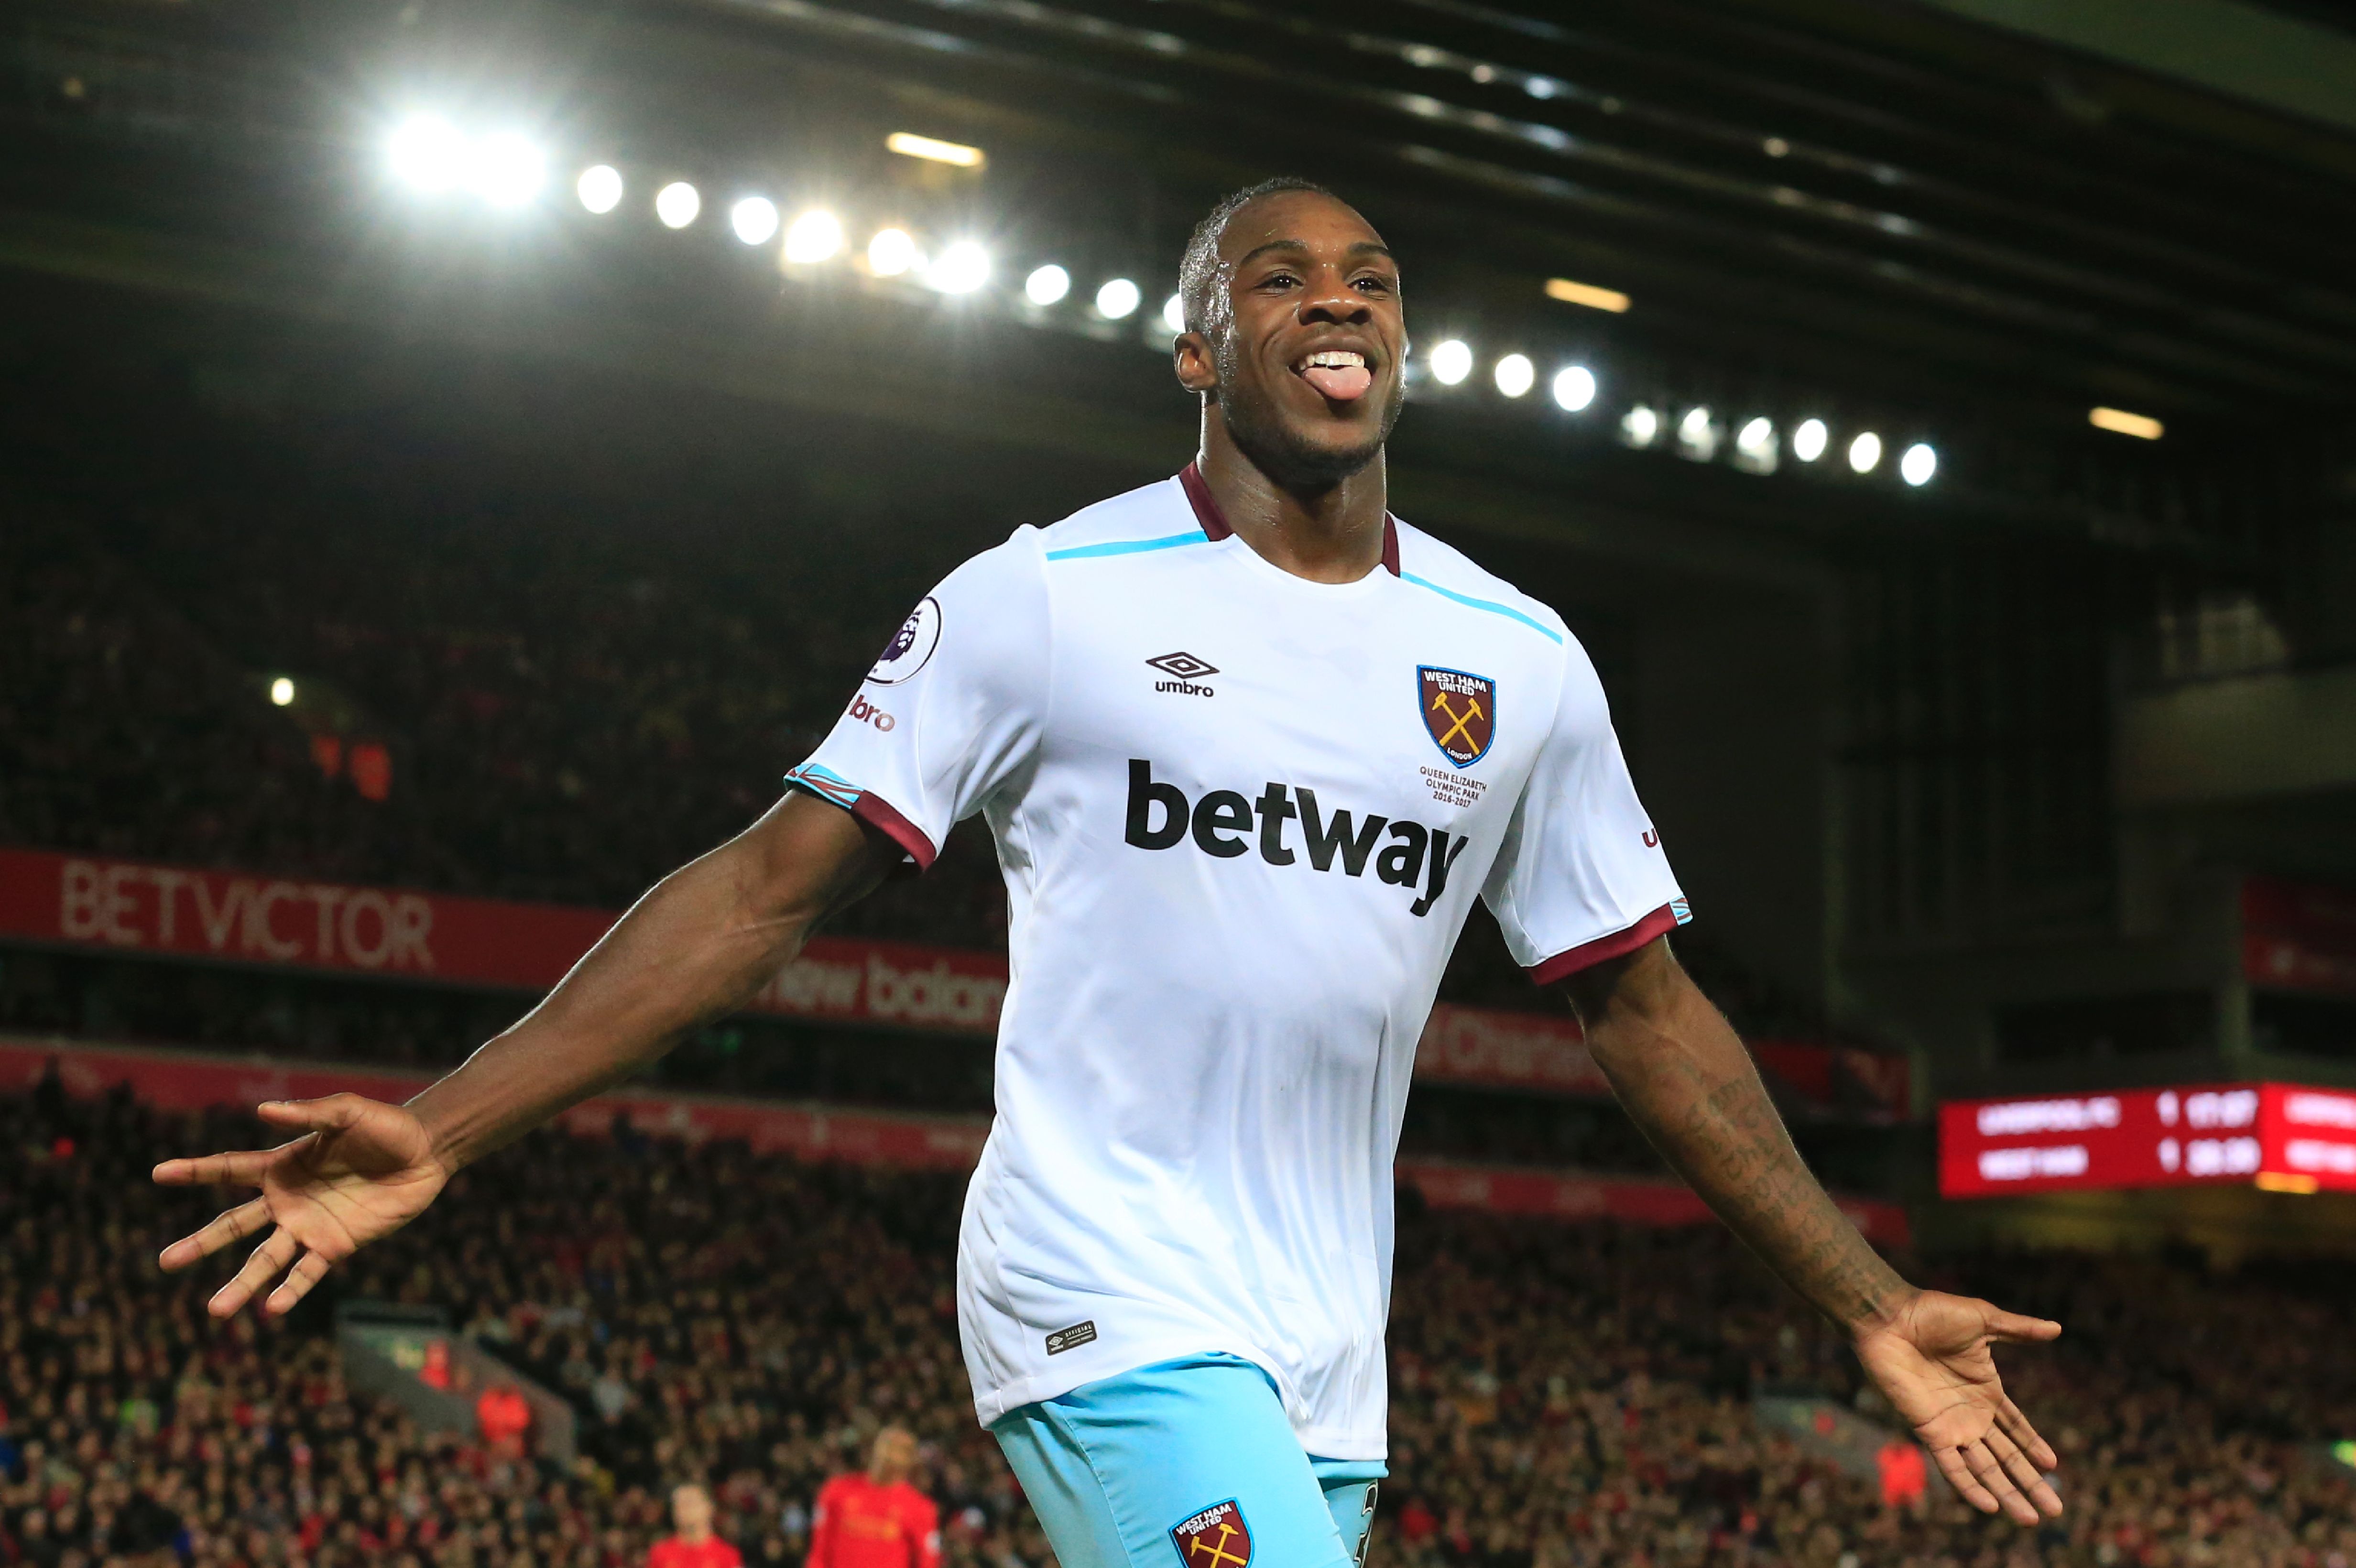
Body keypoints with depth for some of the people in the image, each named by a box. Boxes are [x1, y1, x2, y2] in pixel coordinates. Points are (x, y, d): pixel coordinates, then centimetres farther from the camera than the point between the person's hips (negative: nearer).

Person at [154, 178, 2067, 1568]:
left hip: (1324, 1363, 5)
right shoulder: (1049, 596, -2)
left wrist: (1874, 1307, 13)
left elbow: (1646, 1007, 16)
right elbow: (772, 886, -3)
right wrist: (436, 1132, -11)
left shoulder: (1520, 661, 10)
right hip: (1107, 1293, -5)